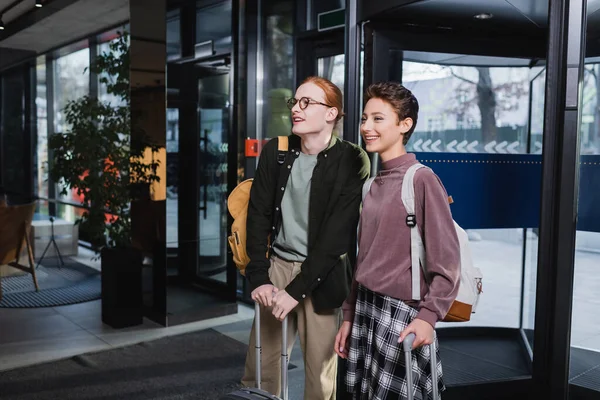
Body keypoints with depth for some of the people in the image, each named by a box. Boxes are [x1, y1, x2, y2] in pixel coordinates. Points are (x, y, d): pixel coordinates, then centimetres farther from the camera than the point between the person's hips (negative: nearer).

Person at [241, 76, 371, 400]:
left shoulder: (351, 160, -9)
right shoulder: (275, 151, 4)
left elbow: (337, 233, -14)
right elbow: (258, 215, 3)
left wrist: (297, 290, -16)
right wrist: (258, 278, -6)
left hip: (321, 277, -3)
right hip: (277, 266, 4)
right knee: (259, 369, 7)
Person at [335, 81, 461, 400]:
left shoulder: (422, 179, -12)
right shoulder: (373, 184, 9)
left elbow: (447, 261, -14)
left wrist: (428, 316, -20)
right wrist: (349, 315, 13)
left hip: (402, 312, -7)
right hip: (365, 309, 7)